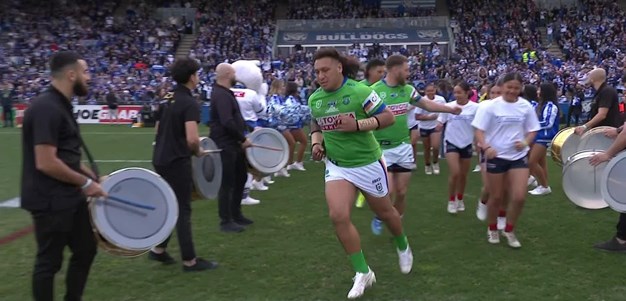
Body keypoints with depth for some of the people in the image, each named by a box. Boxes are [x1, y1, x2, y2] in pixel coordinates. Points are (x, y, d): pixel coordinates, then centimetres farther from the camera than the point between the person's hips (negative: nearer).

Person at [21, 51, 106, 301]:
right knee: (49, 261, 5)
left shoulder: (61, 105, 11)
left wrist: (93, 177, 11)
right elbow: (46, 163, -26)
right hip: (50, 201, -10)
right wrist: (85, 182, -16)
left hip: (69, 198, 10)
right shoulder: (46, 108, -20)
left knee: (86, 250, 17)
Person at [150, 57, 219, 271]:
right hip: (177, 161, -8)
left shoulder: (167, 99, 9)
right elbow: (192, 139, -27)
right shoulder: (190, 103, -17)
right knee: (183, 210, 0)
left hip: (161, 158, 8)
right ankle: (190, 261, 8)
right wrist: (198, 152, -8)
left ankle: (158, 249, 28)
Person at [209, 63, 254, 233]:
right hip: (225, 145, -10)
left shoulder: (225, 92, 13)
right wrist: (243, 139, -19)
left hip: (234, 144, 10)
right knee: (227, 183, -2)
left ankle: (236, 214, 30)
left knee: (241, 176, 18)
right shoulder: (221, 95, -19)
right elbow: (227, 122, -29)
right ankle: (226, 221, 8)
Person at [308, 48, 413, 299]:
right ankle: (362, 272, 1)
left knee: (384, 212, 15)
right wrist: (316, 143, -3)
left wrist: (358, 124, -27)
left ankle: (403, 247, 48)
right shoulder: (314, 99, 0)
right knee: (338, 216, -15)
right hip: (336, 166, 4)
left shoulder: (359, 91, -17)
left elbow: (388, 117, -14)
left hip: (367, 163, -3)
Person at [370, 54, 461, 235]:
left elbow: (427, 104, 18)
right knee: (388, 191, -10)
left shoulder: (408, 89, 4)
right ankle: (378, 218, 20)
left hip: (404, 148, 5)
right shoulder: (374, 90, -15)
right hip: (383, 149, -5)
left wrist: (451, 109, 24)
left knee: (401, 193, 8)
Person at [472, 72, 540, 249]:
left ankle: (509, 231, 19)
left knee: (519, 197, -5)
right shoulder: (491, 106, -9)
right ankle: (492, 229, 32)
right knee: (496, 197, 8)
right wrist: (486, 147, -29)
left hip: (518, 157, 3)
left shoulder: (526, 106, 0)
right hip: (496, 156, -2)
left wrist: (526, 142, -12)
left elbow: (532, 130, 9)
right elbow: (479, 130, -11)